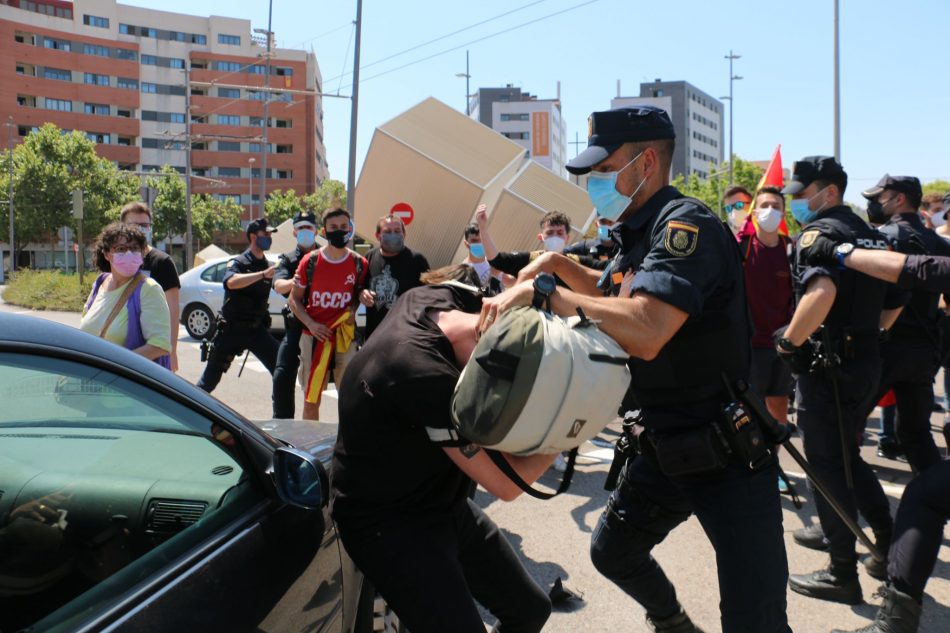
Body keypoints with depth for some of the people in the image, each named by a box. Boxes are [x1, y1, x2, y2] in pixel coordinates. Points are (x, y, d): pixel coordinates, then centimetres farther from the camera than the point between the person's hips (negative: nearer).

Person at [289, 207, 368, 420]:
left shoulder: (359, 264, 0)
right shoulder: (310, 261, -2)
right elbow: (294, 299, 4)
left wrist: (353, 310, -6)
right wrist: (311, 324, -11)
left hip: (345, 336, 0)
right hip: (314, 336, 0)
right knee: (311, 399, 7)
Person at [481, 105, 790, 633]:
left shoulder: (686, 225, -20)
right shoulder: (638, 233, 9)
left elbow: (644, 330, -36)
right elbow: (614, 293, 30)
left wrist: (542, 291, -28)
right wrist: (559, 265, 11)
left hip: (728, 452, -9)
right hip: (663, 446, 9)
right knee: (612, 552, 23)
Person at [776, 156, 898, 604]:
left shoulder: (818, 232, -13)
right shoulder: (867, 232, 14)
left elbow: (821, 292, -32)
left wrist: (789, 340, -21)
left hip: (829, 368, -9)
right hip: (865, 361, 9)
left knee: (827, 466, 1)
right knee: (847, 458, 22)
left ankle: (842, 573, 11)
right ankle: (889, 545, 28)